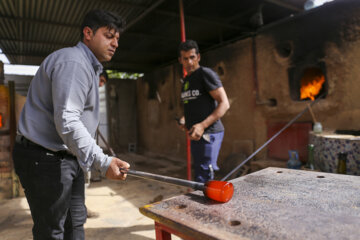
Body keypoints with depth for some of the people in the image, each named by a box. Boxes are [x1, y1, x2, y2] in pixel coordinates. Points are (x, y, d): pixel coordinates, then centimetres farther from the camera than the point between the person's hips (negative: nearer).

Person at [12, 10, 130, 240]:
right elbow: (66, 122, -29)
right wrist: (102, 162, -34)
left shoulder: (89, 66, 17)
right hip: (44, 158, -10)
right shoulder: (73, 62, -18)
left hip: (69, 156, 10)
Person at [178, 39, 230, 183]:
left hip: (208, 133, -9)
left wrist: (203, 125, -24)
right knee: (199, 175, 17)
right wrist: (184, 119, 9)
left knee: (203, 179, -10)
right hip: (195, 134, 9)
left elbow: (224, 104, -15)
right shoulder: (186, 81, 18)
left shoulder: (206, 74, -7)